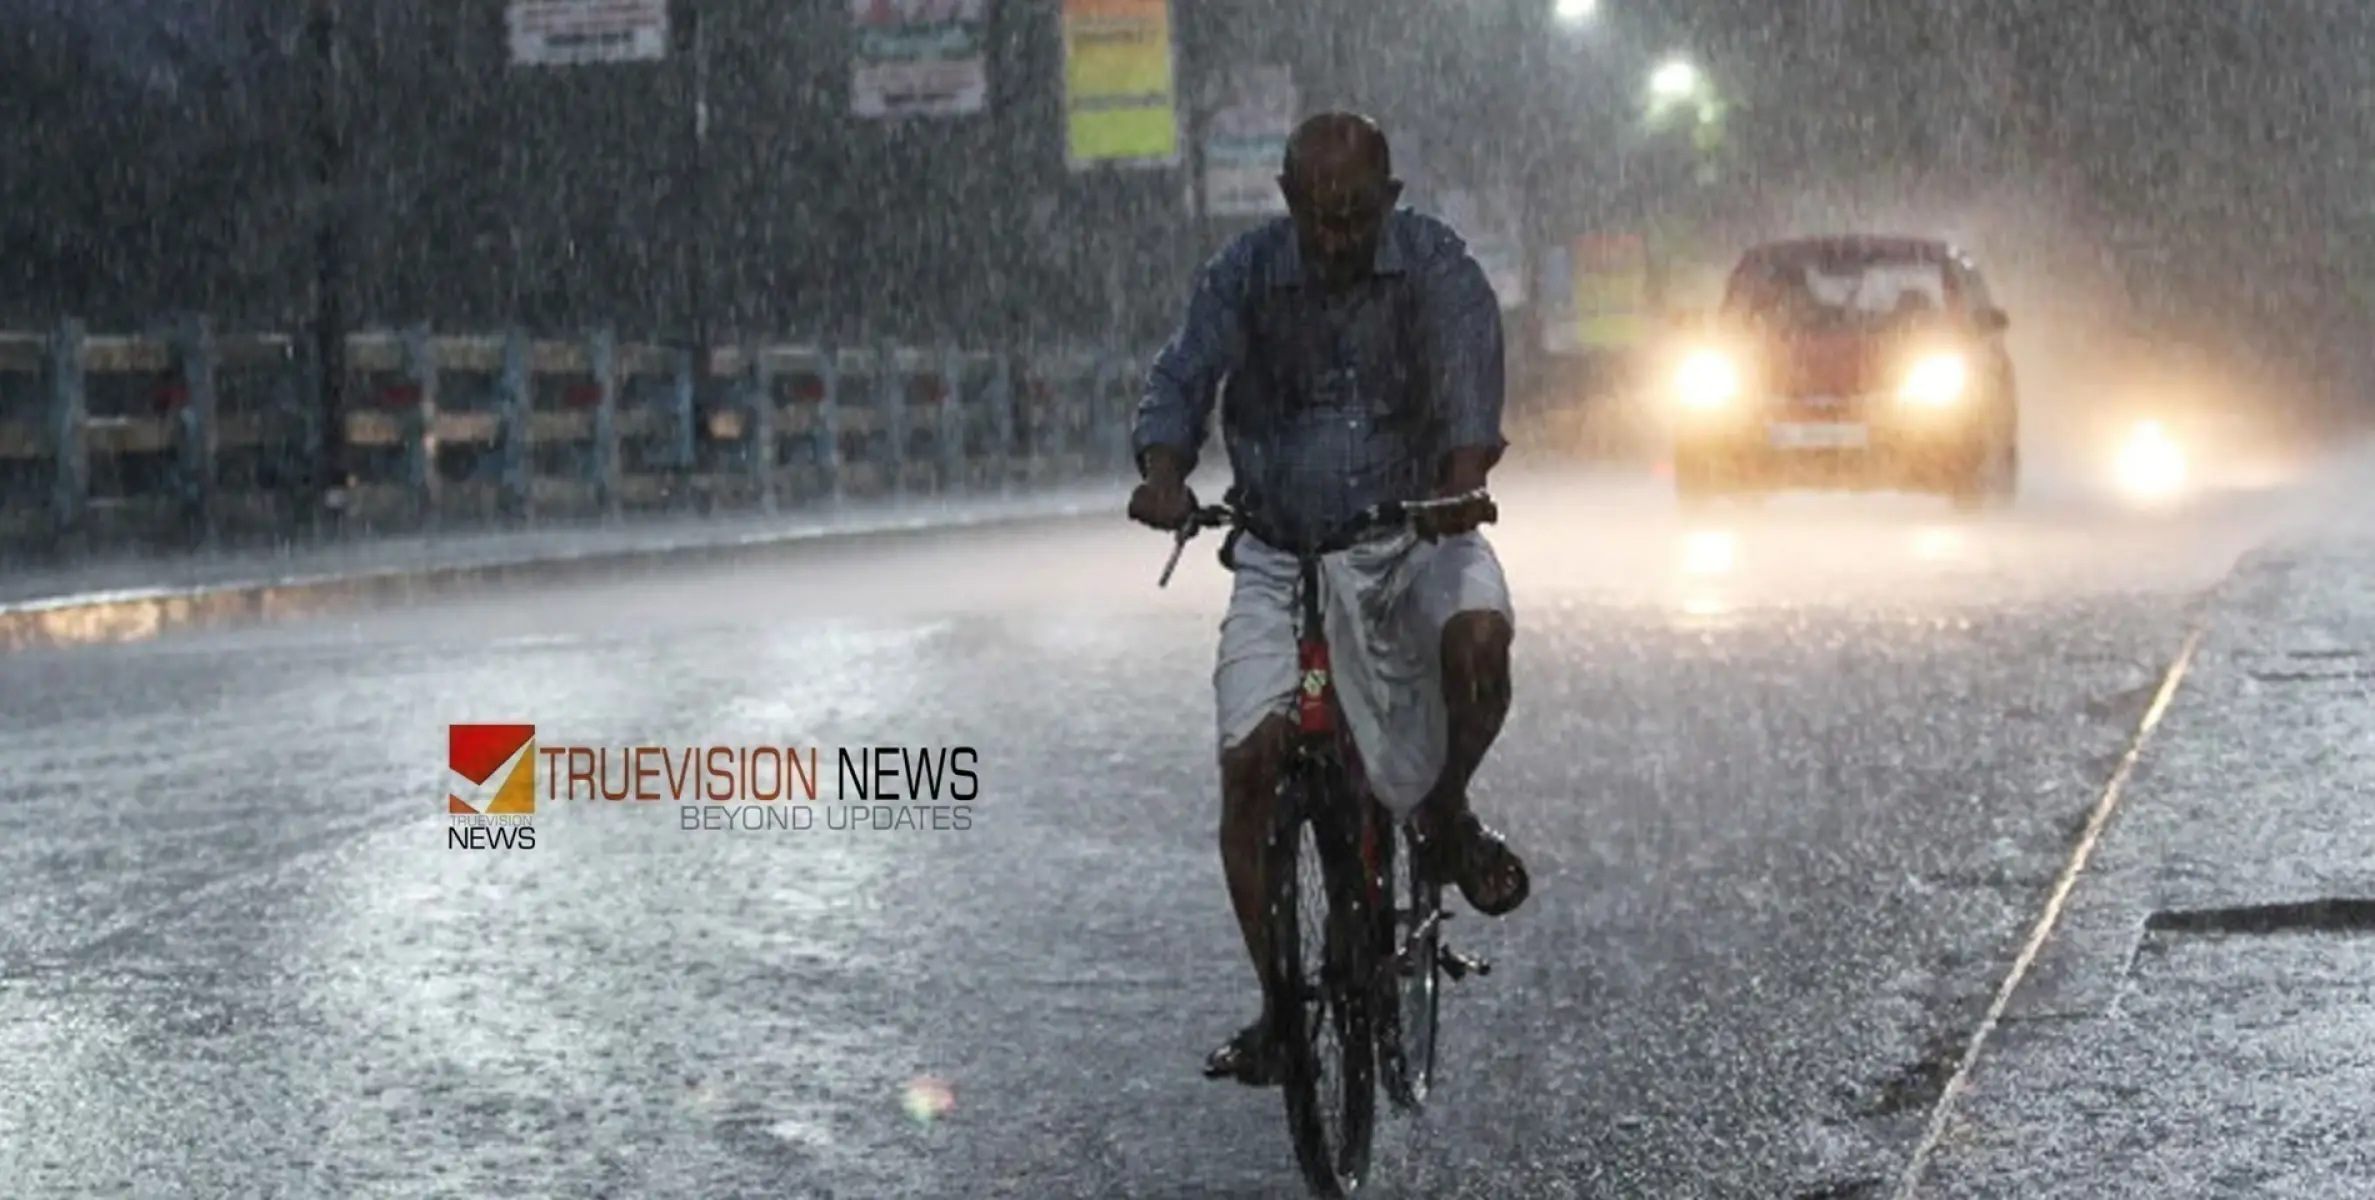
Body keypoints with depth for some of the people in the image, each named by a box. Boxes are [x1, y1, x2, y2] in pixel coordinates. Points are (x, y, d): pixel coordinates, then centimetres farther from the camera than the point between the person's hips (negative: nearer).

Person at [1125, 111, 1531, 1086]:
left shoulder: (1435, 265, -10)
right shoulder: (1247, 272, -8)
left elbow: (1469, 366, -26)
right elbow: (1181, 380, -18)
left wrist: (1465, 475, -47)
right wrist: (1164, 475, -40)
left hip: (1415, 537, -1)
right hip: (1281, 556, 1)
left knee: (1478, 639, -33)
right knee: (1248, 764, -13)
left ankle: (1447, 817, -2)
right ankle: (1277, 1003, 1)